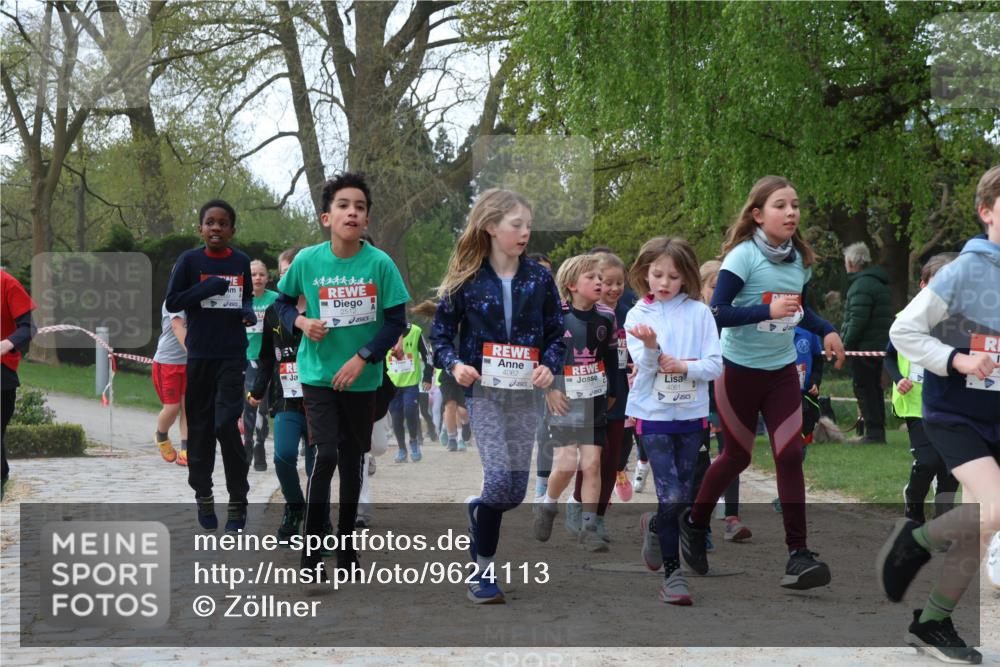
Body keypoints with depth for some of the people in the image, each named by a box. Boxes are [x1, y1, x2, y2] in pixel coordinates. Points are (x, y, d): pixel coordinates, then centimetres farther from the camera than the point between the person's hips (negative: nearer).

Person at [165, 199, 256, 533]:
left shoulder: (241, 262, 2)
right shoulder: (189, 260, -3)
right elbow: (171, 302, -4)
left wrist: (249, 311, -5)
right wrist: (207, 288, -16)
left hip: (232, 355, 0)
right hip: (199, 354, 0)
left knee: (226, 424, -10)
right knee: (199, 427, 7)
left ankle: (238, 500, 1)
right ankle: (203, 496, 21)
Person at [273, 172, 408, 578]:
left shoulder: (380, 263, -11)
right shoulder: (307, 261, -9)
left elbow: (396, 321, -6)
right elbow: (282, 301, 8)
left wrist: (362, 358, -15)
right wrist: (301, 322, -12)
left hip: (362, 378, 1)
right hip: (318, 375, -1)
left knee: (352, 461, 11)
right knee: (325, 455, -14)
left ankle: (346, 546, 26)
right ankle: (311, 549, -3)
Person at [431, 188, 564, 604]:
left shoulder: (538, 278, 2)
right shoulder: (466, 279, -4)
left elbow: (557, 333, 8)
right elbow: (441, 332, 3)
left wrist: (549, 365, -10)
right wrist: (454, 364, -15)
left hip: (523, 392, 3)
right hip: (483, 390, -3)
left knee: (515, 490, 3)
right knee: (500, 482, -14)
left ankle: (477, 509, 39)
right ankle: (482, 570, 2)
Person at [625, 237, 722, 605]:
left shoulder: (699, 313, 0)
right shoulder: (638, 315, -1)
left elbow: (715, 366, -3)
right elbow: (645, 367, -10)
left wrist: (683, 366, -18)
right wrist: (651, 347, -30)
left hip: (692, 414, 2)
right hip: (653, 415, -2)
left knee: (683, 497, 10)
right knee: (672, 497, -12)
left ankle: (654, 526, 41)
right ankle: (672, 571, 1)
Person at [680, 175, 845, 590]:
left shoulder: (799, 258, 2)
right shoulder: (743, 256, -17)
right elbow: (717, 314, -24)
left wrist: (825, 331, 0)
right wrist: (768, 311, -35)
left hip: (782, 371, 4)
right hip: (740, 370, -4)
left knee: (790, 455, -7)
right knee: (737, 456, 9)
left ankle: (798, 554, -6)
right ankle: (694, 523, 35)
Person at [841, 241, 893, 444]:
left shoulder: (862, 285, -15)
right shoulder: (880, 283, 18)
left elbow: (857, 320, -22)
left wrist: (846, 345, -15)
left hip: (864, 348, -10)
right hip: (880, 346, 10)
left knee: (864, 389, -6)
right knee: (874, 388, 15)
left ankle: (873, 432, -9)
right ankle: (878, 432, 19)